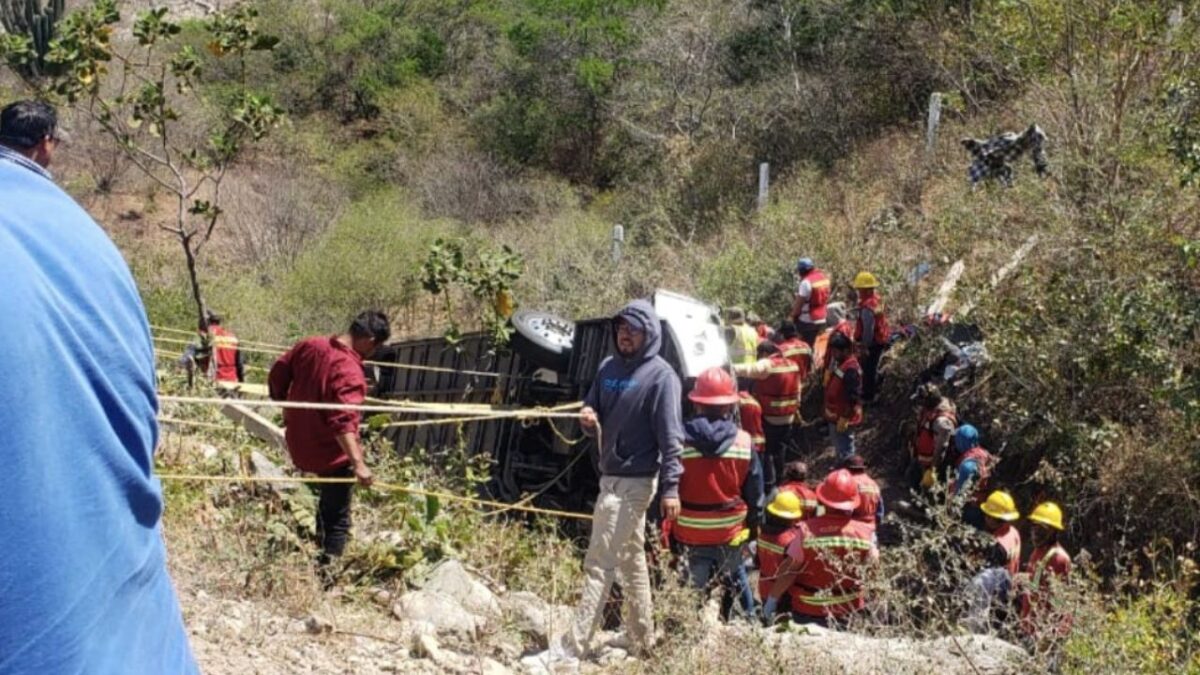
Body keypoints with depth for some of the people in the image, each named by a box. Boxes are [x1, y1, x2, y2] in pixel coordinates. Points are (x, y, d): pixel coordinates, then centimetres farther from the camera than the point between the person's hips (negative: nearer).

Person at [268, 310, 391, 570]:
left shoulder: (309, 345, -6)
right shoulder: (349, 373, -29)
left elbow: (277, 373, 7)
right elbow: (343, 422, -38)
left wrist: (285, 408, 23)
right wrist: (358, 463, -45)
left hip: (299, 445, 8)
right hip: (332, 454, -8)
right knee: (337, 520, 6)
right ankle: (324, 570, 3)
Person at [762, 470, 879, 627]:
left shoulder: (806, 531, -19)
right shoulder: (864, 534, -13)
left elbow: (788, 571, -16)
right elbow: (873, 561, 6)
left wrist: (771, 600, -4)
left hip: (809, 611, -1)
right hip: (849, 611, 2)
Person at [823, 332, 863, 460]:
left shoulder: (851, 369, -26)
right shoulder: (838, 362, 5)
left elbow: (853, 398, -26)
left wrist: (844, 418, -23)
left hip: (842, 418, -10)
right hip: (835, 415, 10)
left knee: (845, 452, 0)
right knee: (838, 446, 24)